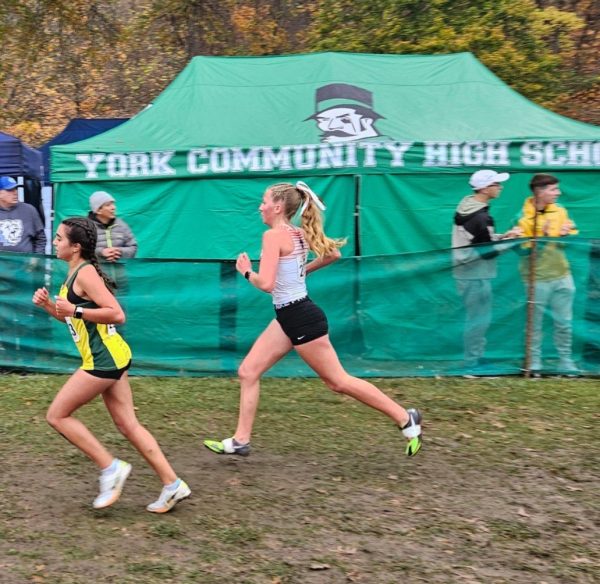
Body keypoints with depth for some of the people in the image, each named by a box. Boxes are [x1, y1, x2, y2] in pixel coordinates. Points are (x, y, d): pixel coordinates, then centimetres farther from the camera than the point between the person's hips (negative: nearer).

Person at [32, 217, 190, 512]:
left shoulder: (85, 273, -15)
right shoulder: (74, 274, 15)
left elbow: (117, 314, -22)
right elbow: (71, 317, 26)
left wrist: (75, 310, -23)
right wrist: (48, 304, 10)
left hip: (104, 360, -10)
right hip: (109, 358, 10)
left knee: (57, 415, -1)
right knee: (128, 425, 9)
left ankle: (111, 468, 2)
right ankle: (172, 484, 10)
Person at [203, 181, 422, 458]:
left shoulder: (274, 235, -18)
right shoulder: (298, 233, 8)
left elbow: (266, 283, -27)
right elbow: (333, 253, 19)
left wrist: (246, 271, -7)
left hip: (301, 318, -10)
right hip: (289, 316, 10)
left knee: (338, 381, 0)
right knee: (248, 372, 9)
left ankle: (406, 419, 8)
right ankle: (241, 440, 13)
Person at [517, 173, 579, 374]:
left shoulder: (560, 211, 4)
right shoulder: (523, 217, -12)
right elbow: (521, 248, -16)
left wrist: (567, 234, -13)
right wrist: (541, 238, -26)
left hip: (562, 275, 5)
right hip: (537, 278, -4)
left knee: (564, 322, 9)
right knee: (535, 322, 4)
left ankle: (565, 361, 19)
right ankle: (534, 361, 16)